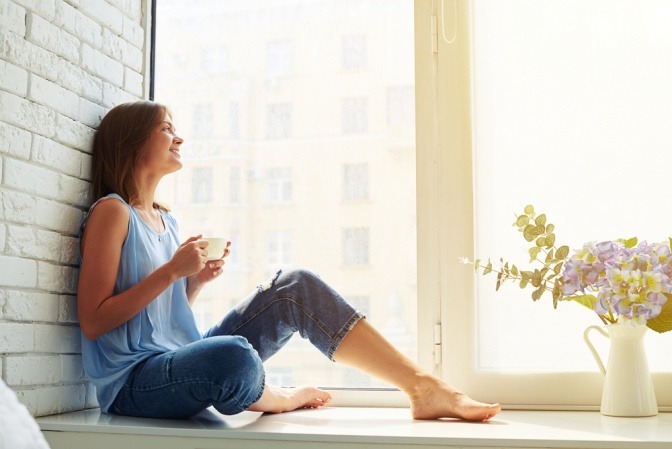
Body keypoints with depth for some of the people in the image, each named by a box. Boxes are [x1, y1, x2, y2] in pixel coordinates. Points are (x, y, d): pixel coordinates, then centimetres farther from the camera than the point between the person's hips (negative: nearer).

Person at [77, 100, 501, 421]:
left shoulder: (165, 220, 16)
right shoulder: (112, 212, -9)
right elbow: (93, 322, -15)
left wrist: (196, 282, 0)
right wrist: (172, 271, -19)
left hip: (186, 360, 8)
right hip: (135, 382, -8)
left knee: (298, 287, -7)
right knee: (233, 356, -41)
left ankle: (425, 388, -10)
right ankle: (277, 398, -2)